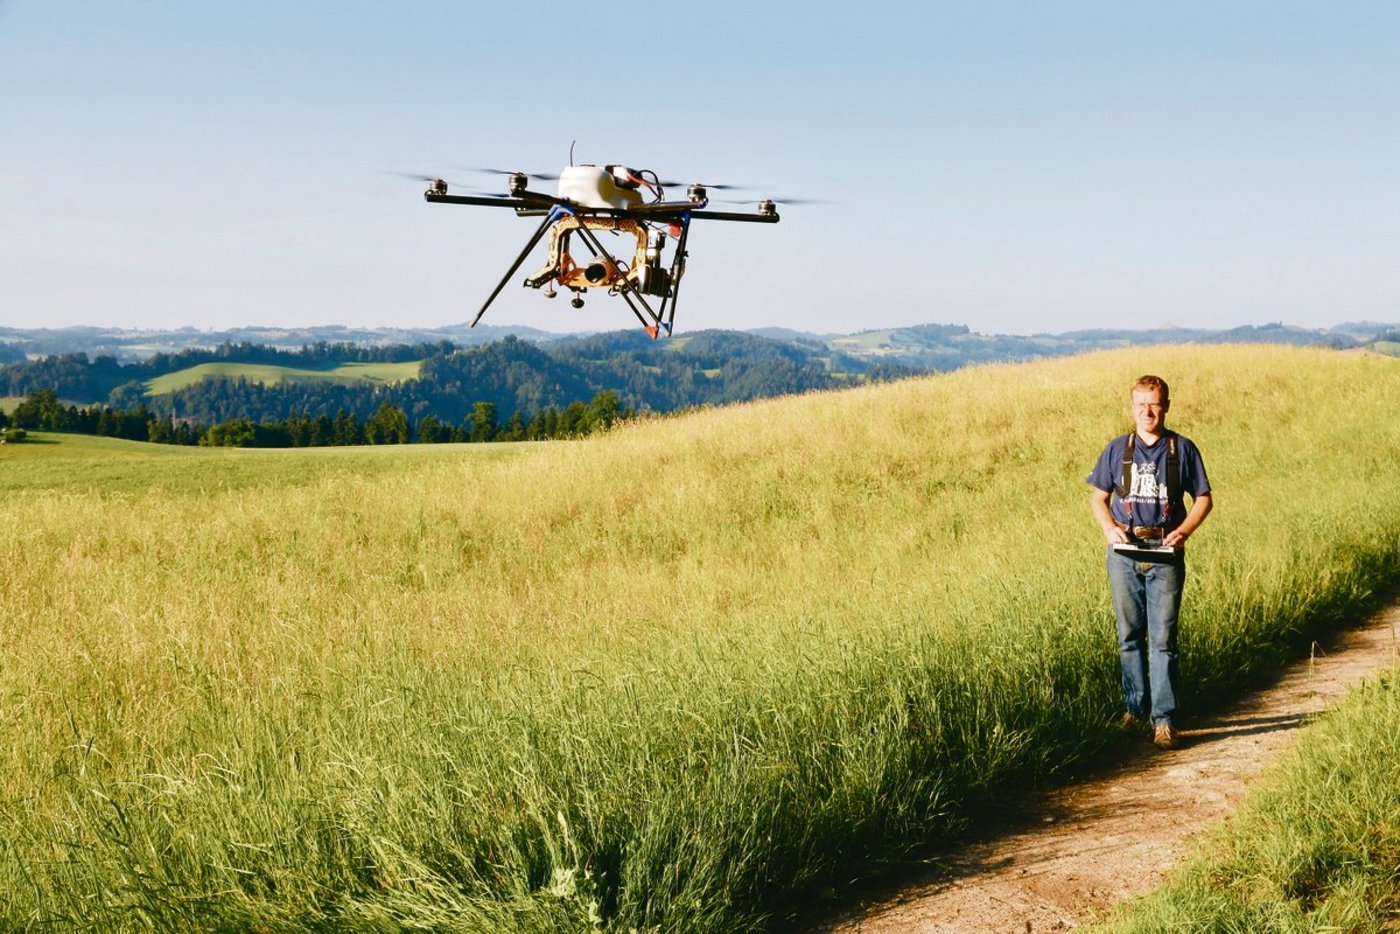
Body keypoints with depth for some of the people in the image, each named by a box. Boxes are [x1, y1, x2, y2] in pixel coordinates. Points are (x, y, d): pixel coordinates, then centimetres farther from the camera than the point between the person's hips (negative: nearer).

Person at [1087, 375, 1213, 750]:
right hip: (1124, 553, 2)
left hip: (1165, 554, -2)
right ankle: (1134, 708, 21)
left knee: (1163, 639, -6)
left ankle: (1163, 719, -5)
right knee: (1130, 635, 9)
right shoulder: (1117, 449, 8)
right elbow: (1098, 497, 14)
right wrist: (1109, 527, -5)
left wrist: (1184, 531, -9)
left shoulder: (1182, 449, 4)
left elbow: (1203, 498, 8)